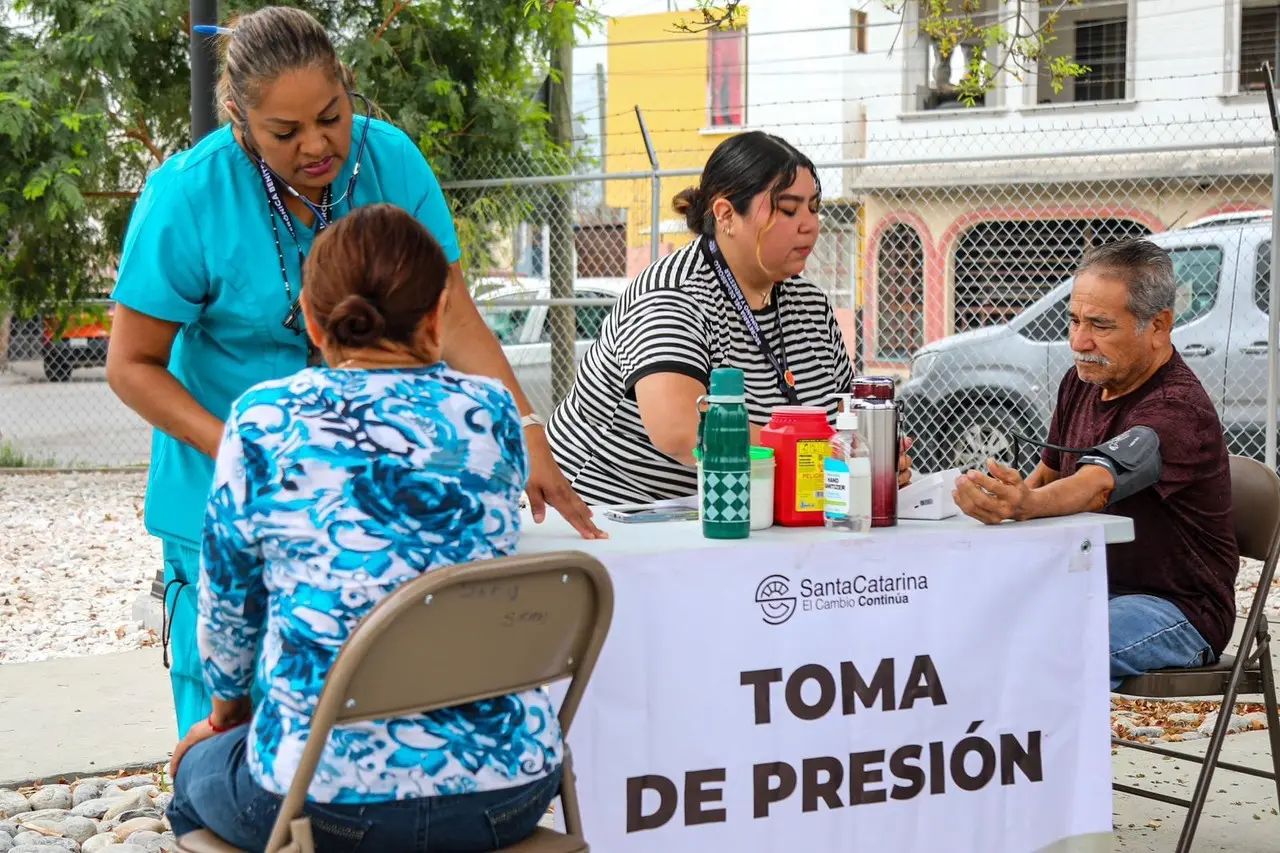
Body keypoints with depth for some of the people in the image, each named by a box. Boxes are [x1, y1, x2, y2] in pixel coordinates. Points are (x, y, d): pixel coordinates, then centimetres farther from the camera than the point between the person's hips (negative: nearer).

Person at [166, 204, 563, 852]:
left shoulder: (263, 420, -7)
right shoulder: (492, 409, -1)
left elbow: (228, 602, 5)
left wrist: (227, 708, 24)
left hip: (331, 799, -3)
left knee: (198, 768, 30)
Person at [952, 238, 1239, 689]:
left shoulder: (1179, 409, -22)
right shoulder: (1081, 382, 6)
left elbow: (1095, 486, -40)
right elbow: (1050, 470, 22)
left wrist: (1025, 505, -61)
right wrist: (1009, 495, 0)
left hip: (1177, 610, -8)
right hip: (1092, 588, 8)